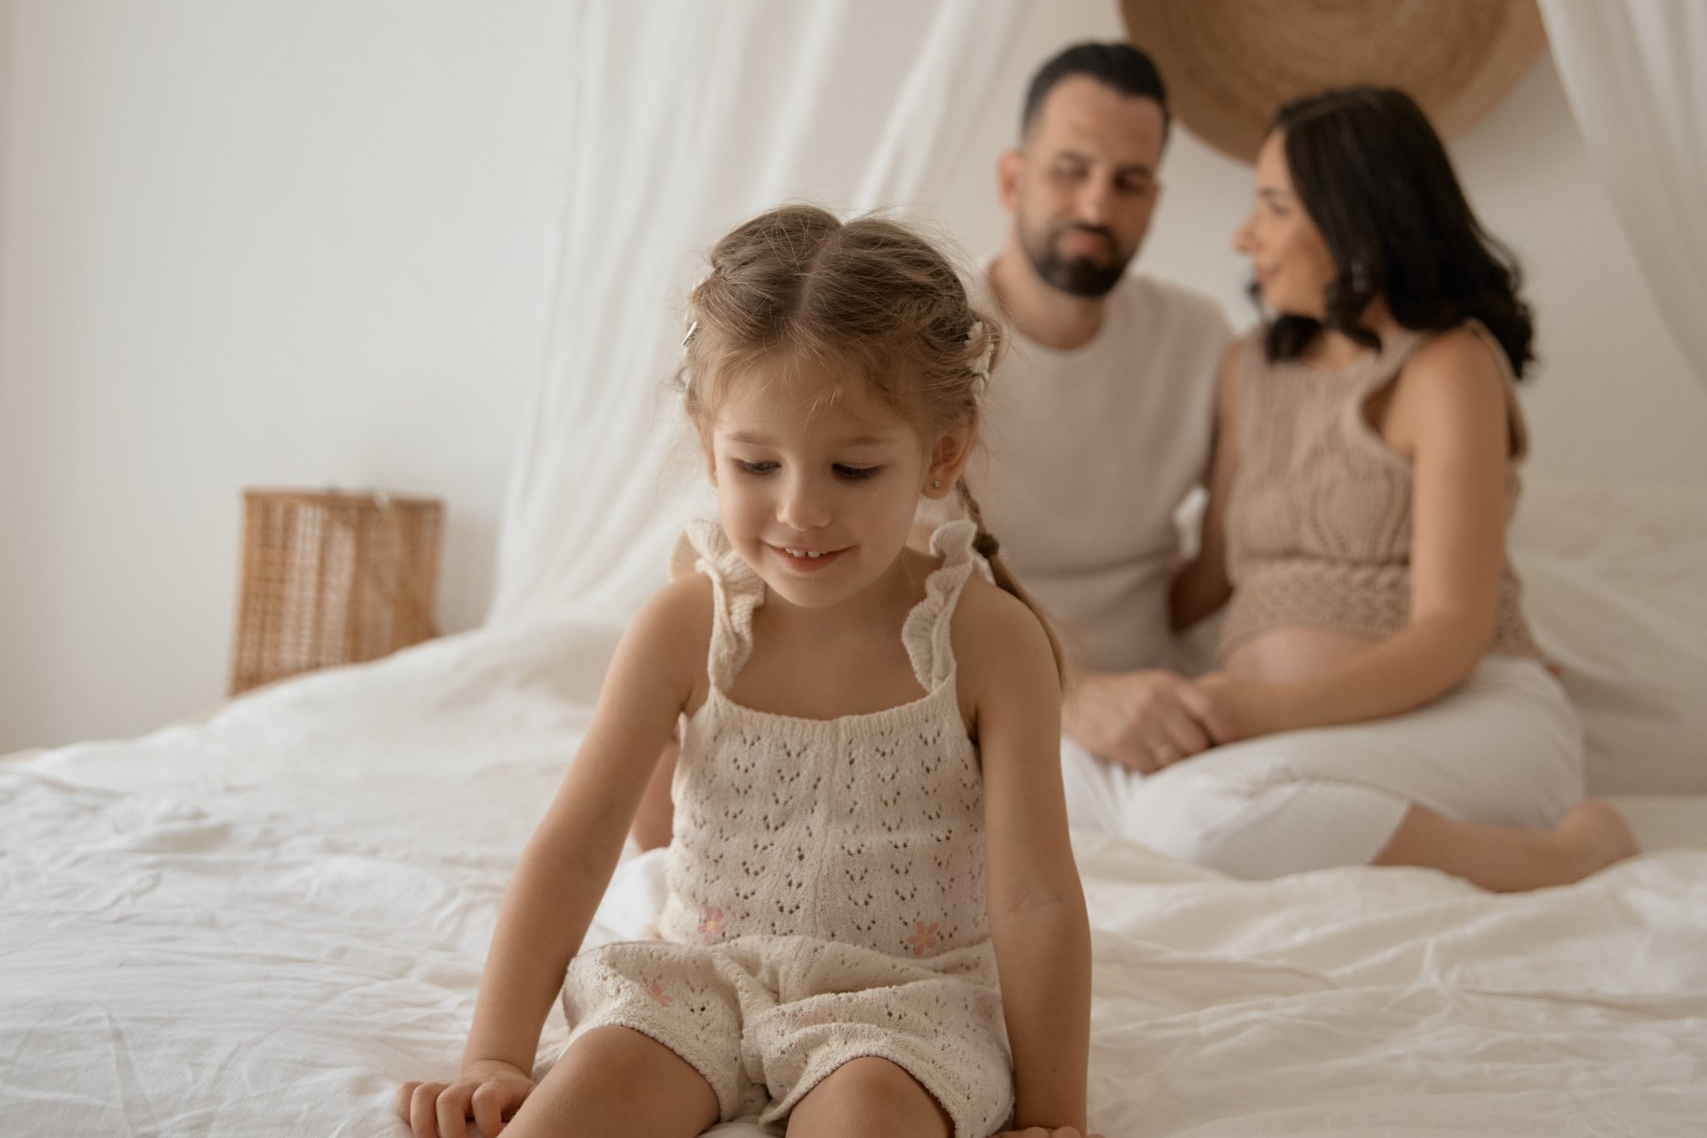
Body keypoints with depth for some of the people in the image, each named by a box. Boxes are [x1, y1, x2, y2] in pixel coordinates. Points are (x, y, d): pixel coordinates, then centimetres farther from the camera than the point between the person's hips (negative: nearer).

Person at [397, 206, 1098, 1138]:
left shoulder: (988, 640, -12)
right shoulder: (686, 627, -6)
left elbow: (1034, 899, -11)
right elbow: (575, 846, -4)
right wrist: (495, 1059, -8)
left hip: (909, 989, -2)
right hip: (711, 973, 2)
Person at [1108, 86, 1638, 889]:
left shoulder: (1451, 364, -1)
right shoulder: (1250, 369, 21)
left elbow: (1452, 634, -9)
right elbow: (1213, 576, 24)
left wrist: (1279, 710, -22)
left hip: (1469, 715, -5)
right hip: (1290, 736, 6)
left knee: (1184, 810, -35)